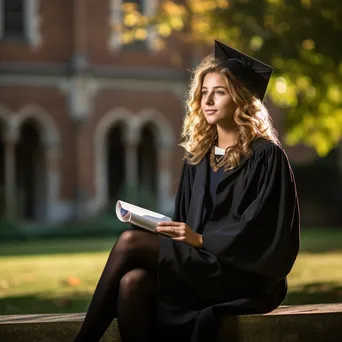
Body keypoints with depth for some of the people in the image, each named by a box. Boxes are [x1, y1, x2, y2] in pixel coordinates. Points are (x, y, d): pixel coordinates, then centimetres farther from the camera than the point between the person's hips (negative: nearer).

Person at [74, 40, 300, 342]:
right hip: (196, 266, 6)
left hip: (244, 275, -6)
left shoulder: (266, 156, -4)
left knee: (131, 242, -23)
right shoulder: (198, 155, 16)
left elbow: (261, 231, -11)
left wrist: (201, 239, -18)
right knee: (132, 283, -28)